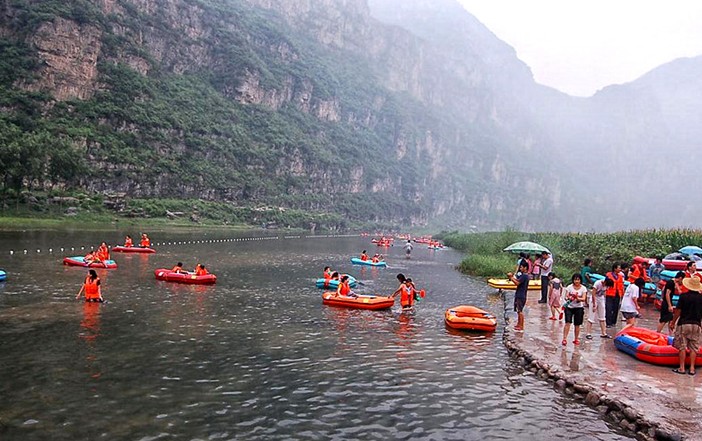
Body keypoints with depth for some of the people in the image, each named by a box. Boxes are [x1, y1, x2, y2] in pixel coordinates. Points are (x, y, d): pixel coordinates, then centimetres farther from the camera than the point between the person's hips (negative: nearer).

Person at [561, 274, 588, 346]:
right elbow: (566, 296, -9)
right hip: (569, 307, -1)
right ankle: (564, 339, -13)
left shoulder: (583, 288, -4)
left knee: (577, 325, 7)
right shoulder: (569, 287, -4)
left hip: (579, 308, 1)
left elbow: (584, 299, -14)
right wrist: (568, 298, -32)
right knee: (568, 323, -13)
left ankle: (576, 339, 23)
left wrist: (578, 298, -34)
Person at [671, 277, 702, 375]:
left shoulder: (683, 296, -10)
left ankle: (682, 368, 4)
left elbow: (678, 311, -9)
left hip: (683, 324, -3)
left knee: (682, 347, 3)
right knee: (693, 348, 9)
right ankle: (692, 368, 8)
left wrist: (673, 322, 2)